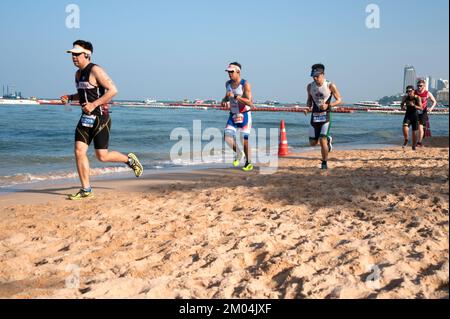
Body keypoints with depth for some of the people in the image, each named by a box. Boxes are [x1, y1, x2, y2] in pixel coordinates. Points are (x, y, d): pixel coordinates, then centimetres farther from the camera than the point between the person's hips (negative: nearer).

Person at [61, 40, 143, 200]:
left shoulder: (95, 70, -13)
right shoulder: (78, 74, 14)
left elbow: (113, 90, -21)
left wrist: (93, 104, -25)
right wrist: (69, 98, 9)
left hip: (100, 118, -8)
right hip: (85, 118, 8)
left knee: (102, 156, -4)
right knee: (79, 152, -2)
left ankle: (130, 159, 24)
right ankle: (86, 190, 5)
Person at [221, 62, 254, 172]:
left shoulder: (245, 84, -14)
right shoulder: (228, 84, 5)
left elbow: (250, 103, -23)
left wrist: (235, 96, -30)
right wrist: (225, 100, 2)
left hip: (244, 115, -5)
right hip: (233, 115, 5)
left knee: (244, 140, -4)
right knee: (228, 138, -9)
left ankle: (249, 163, 16)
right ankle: (238, 153, 18)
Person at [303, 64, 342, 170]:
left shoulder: (330, 86, -8)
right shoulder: (310, 86, 3)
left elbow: (339, 100, -1)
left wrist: (328, 105, -18)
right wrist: (307, 108, -4)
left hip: (325, 116, -4)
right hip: (314, 116, 4)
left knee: (322, 140, -14)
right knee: (313, 143, 7)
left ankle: (324, 163, 4)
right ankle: (328, 140, 38)